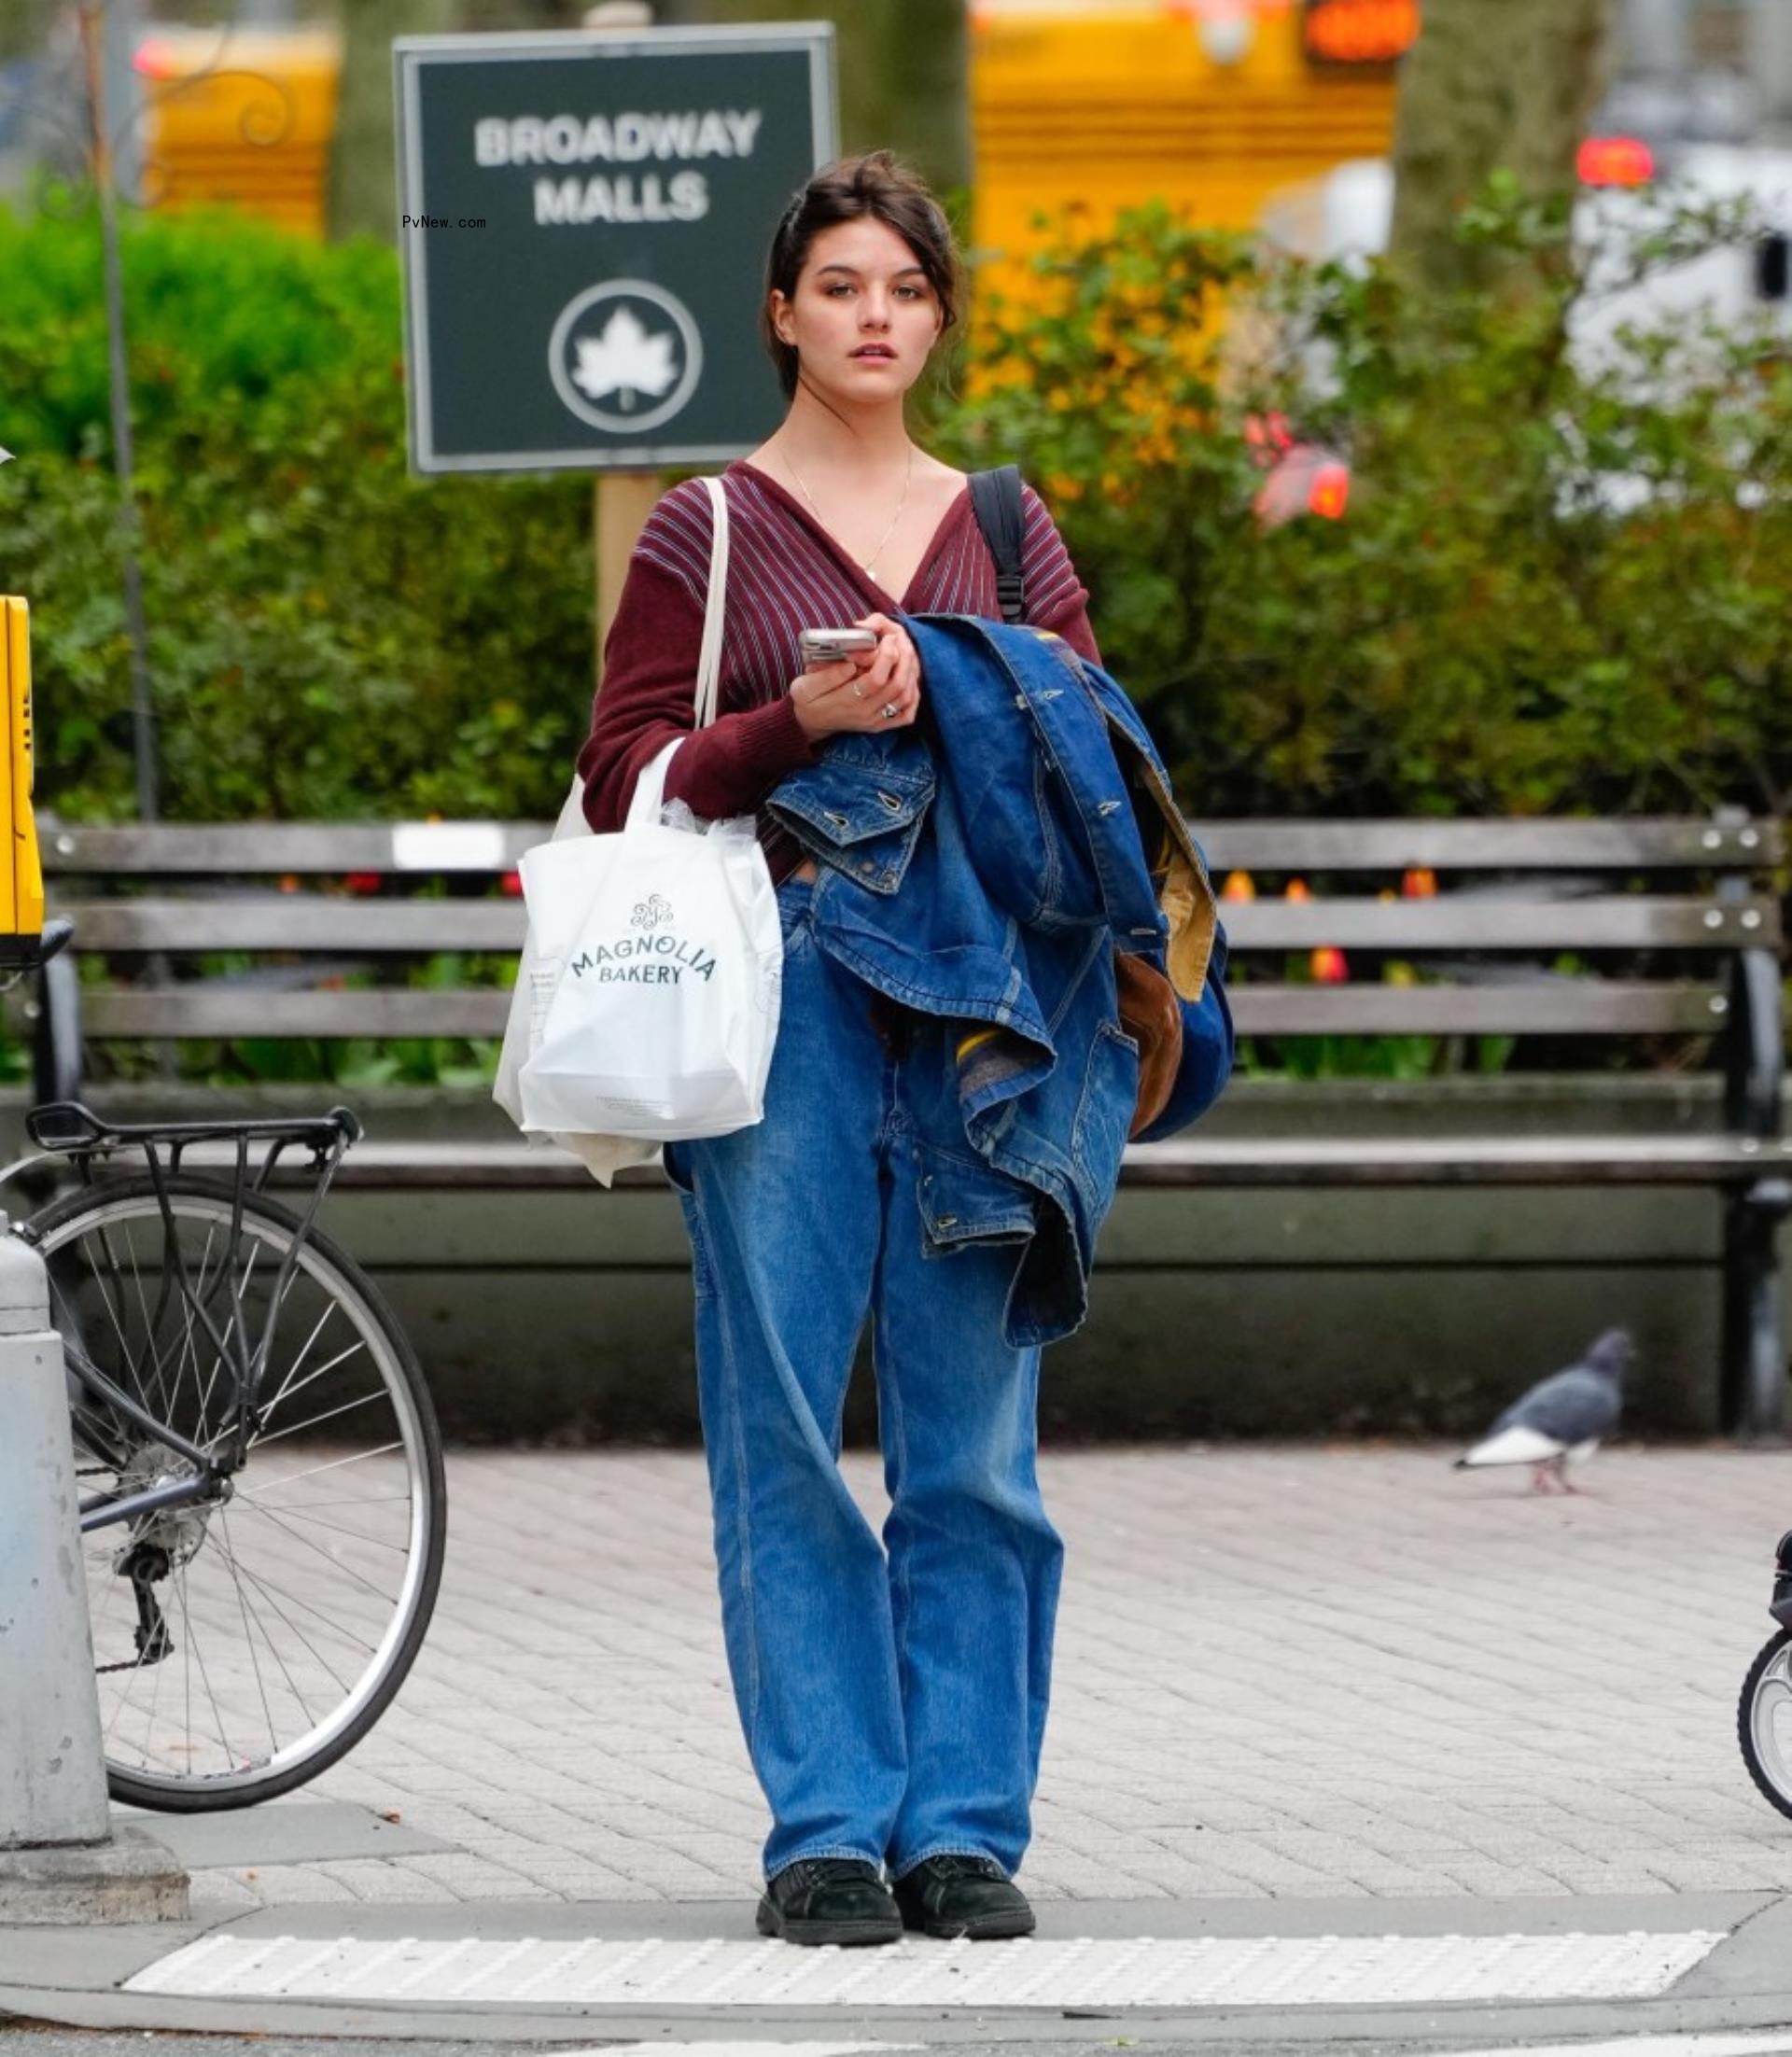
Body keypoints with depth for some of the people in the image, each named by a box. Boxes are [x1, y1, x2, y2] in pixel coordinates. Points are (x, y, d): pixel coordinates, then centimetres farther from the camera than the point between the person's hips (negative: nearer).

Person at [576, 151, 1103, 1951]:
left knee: (976, 1443, 0)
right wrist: (799, 722, -13)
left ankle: (965, 1827, 5)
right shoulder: (707, 532, 7)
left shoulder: (1005, 529, 16)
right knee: (787, 1443, -3)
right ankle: (826, 1830, 2)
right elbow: (624, 786, 1)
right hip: (781, 992, -2)